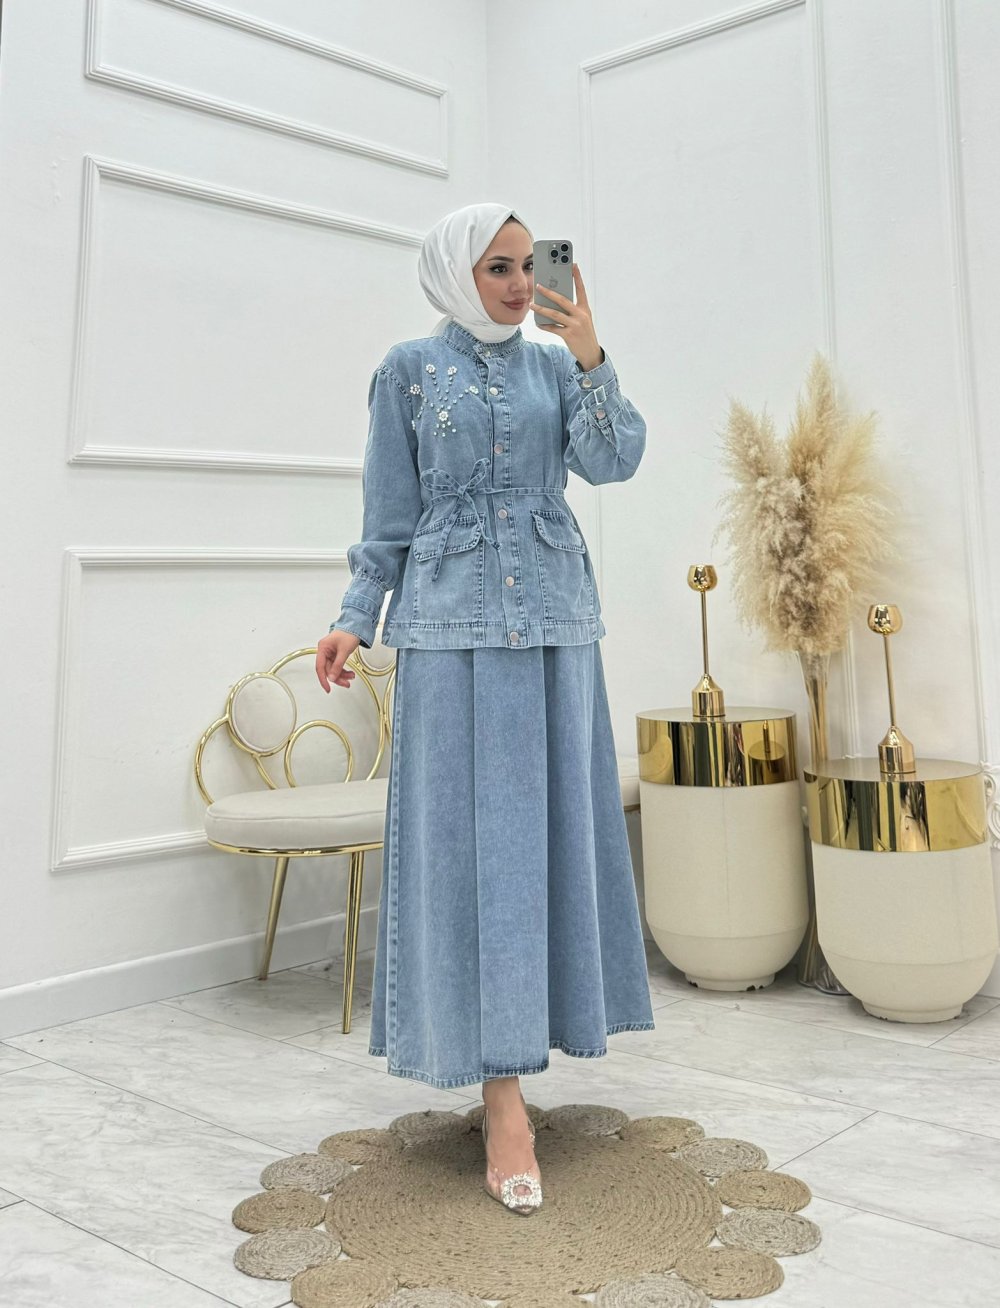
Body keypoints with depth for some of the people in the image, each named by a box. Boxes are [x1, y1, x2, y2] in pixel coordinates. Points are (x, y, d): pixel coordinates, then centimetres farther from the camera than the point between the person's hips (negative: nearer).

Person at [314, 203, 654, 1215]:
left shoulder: (556, 363, 12)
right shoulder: (409, 369, 6)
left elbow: (613, 461, -3)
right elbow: (389, 512, 5)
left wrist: (590, 358, -13)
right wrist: (356, 618, -3)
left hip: (555, 618, 3)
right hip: (453, 619, -3)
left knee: (548, 821, 7)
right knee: (471, 830, -6)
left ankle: (514, 1040, 26)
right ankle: (503, 1097, -4)